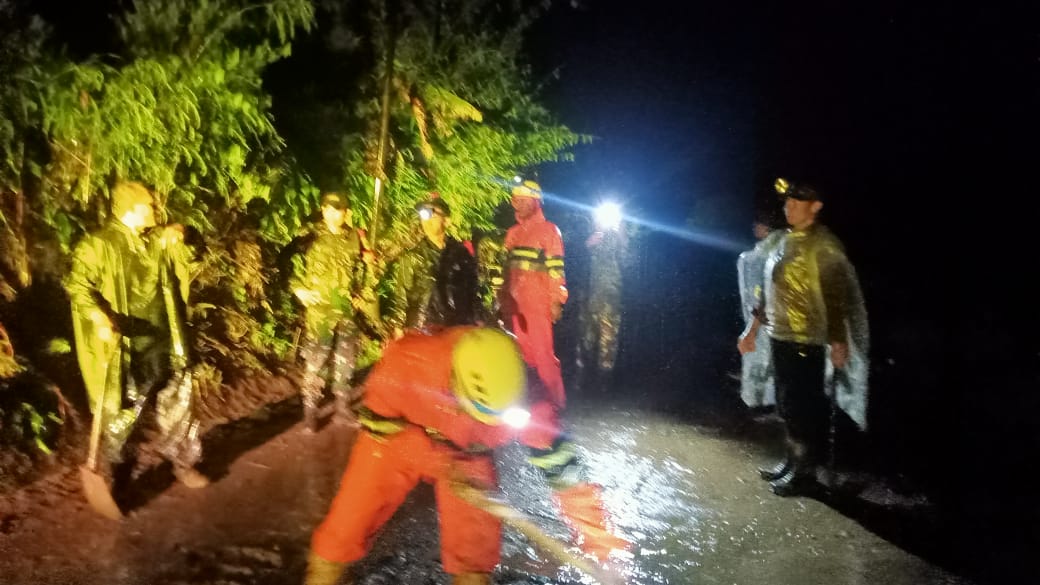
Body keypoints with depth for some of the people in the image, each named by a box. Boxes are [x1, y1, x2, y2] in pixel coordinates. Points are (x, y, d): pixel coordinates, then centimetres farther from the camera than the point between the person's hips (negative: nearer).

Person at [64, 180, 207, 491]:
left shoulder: (156, 241, 10)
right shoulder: (100, 244, -11)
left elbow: (181, 268, 24)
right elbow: (77, 284, -22)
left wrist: (174, 242, 5)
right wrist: (99, 318, -38)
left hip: (164, 346, 6)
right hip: (126, 349, -6)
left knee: (178, 405, 14)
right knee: (122, 413, 6)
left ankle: (183, 462, 30)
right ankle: (113, 468, 27)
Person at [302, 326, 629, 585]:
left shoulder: (523, 399, -33)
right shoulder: (406, 361, -38)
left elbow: (558, 461, -22)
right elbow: (378, 419, -19)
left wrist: (595, 535, -18)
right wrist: (439, 464, -25)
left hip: (467, 455, 1)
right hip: (396, 437, -1)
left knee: (475, 552, -1)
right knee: (345, 529, -2)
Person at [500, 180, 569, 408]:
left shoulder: (549, 230, -1)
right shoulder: (513, 232, 17)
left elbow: (557, 268, -7)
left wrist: (557, 300, -13)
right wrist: (503, 296, 16)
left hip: (538, 303, -6)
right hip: (513, 303, 6)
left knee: (543, 352, -8)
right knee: (520, 352, 10)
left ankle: (555, 400, 0)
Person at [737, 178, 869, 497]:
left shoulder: (824, 245, -12)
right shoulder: (784, 240, 12)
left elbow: (836, 295, -15)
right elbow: (769, 289, 18)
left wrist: (838, 342, -18)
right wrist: (752, 329, 19)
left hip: (806, 342, -8)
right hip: (779, 337, 8)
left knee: (803, 408, 1)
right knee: (786, 404, 17)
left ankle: (805, 472, 14)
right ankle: (793, 460, 32)